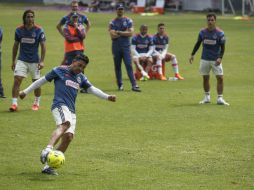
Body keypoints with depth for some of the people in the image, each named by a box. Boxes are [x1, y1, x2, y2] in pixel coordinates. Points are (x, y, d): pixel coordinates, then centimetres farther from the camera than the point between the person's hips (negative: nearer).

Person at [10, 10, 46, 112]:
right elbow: (16, 45, 9)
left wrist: (42, 61, -8)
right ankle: (14, 103, -11)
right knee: (17, 80, -13)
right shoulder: (19, 30, 0)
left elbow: (43, 46, -2)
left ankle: (37, 103, 28)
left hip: (35, 61, -1)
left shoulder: (39, 30, -6)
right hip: (22, 60, 1)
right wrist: (13, 61, 9)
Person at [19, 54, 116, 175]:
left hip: (71, 111, 7)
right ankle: (47, 150, -55)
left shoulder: (81, 77, 21)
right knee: (65, 124, -36)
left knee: (68, 137, -8)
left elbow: (92, 89, 21)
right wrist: (26, 91, 12)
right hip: (60, 105, -7)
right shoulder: (60, 70, 4)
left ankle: (48, 166, -3)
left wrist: (107, 97, 7)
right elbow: (42, 80, 9)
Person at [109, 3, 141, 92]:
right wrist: (124, 33, -9)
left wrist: (119, 32, -7)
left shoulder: (128, 21, 6)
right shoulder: (112, 22, 5)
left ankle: (134, 85, -16)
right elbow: (112, 36, -8)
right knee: (117, 66, 5)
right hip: (116, 47, 1)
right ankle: (120, 85, 15)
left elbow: (130, 33, -5)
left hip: (126, 46, -1)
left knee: (129, 65, -9)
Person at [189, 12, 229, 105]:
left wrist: (220, 57, -18)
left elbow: (222, 47, -6)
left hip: (216, 60, -3)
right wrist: (192, 54, 7)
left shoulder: (220, 33, -8)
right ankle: (207, 97, 20)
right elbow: (198, 43, 12)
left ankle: (220, 98, -4)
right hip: (205, 59, 3)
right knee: (205, 78, 8)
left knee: (220, 78, -9)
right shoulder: (203, 32, 0)